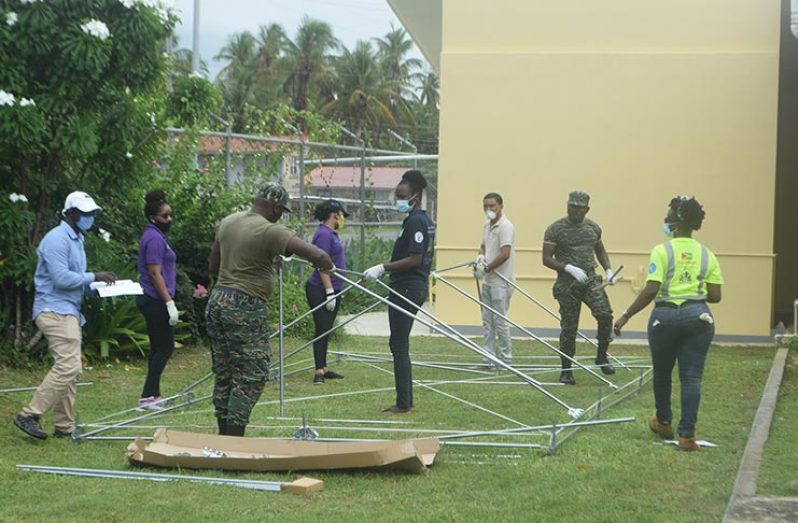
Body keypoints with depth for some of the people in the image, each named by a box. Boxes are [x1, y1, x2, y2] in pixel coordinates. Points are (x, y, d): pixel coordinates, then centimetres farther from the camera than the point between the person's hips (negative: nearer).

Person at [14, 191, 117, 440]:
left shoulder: (76, 239, 20)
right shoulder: (57, 238, -12)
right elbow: (61, 278, -20)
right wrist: (94, 277, -13)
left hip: (69, 312, 10)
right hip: (55, 310, -10)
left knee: (70, 369, 9)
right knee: (67, 366, -18)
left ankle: (64, 426, 13)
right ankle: (29, 415, -16)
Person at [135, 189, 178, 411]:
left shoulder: (155, 236, 17)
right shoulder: (154, 238, -15)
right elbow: (155, 273, -21)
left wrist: (168, 302, 25)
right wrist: (170, 303, -22)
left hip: (152, 300, 10)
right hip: (156, 300, -10)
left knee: (158, 347, 13)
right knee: (165, 347, -8)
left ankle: (153, 395, 18)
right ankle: (147, 397, -9)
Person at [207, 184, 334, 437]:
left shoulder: (228, 222, 10)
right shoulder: (271, 232, -14)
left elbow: (213, 267, 20)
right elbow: (318, 256, -20)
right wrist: (328, 266, 1)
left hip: (217, 300, 8)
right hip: (246, 308, -8)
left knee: (223, 373, 14)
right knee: (251, 375, -2)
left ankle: (223, 436, 21)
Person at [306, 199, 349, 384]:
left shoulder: (331, 234, 14)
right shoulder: (324, 234, -16)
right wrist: (329, 291, -23)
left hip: (332, 290, 10)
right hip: (321, 291, -10)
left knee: (325, 330, 14)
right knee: (322, 329, -6)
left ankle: (323, 369, 21)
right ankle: (319, 371, -3)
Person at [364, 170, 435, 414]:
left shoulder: (415, 221, -15)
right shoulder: (426, 220, 15)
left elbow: (414, 259, -22)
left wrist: (383, 268, -20)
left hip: (406, 288, -10)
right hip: (417, 286, 10)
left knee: (399, 346, -6)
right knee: (399, 345, 14)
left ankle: (404, 404, -4)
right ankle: (405, 402, 17)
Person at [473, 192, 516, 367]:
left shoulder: (505, 226, -14)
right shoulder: (486, 226, 13)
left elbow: (505, 254, -21)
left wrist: (486, 269, -14)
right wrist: (480, 256, 1)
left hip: (501, 282, -9)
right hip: (487, 281, 9)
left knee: (500, 321, -4)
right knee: (487, 321, 11)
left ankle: (506, 360, 4)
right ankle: (489, 358, 16)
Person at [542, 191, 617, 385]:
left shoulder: (593, 228, 9)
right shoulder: (555, 229, -5)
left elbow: (600, 250, 24)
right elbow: (546, 259, -8)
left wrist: (608, 270, 8)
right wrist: (569, 268, -20)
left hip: (590, 280, 3)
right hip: (568, 284, -3)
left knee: (605, 314, -18)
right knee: (568, 328, 1)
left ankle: (602, 357, 1)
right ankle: (566, 372, 14)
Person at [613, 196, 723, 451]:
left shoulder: (662, 251, -7)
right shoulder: (707, 254, 5)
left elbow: (651, 290, -15)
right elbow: (715, 296, 3)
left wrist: (626, 315, -9)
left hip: (665, 316, -2)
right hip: (699, 316, 2)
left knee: (662, 373, 18)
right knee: (691, 377, 3)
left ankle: (663, 423, 34)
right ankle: (687, 435, -1)